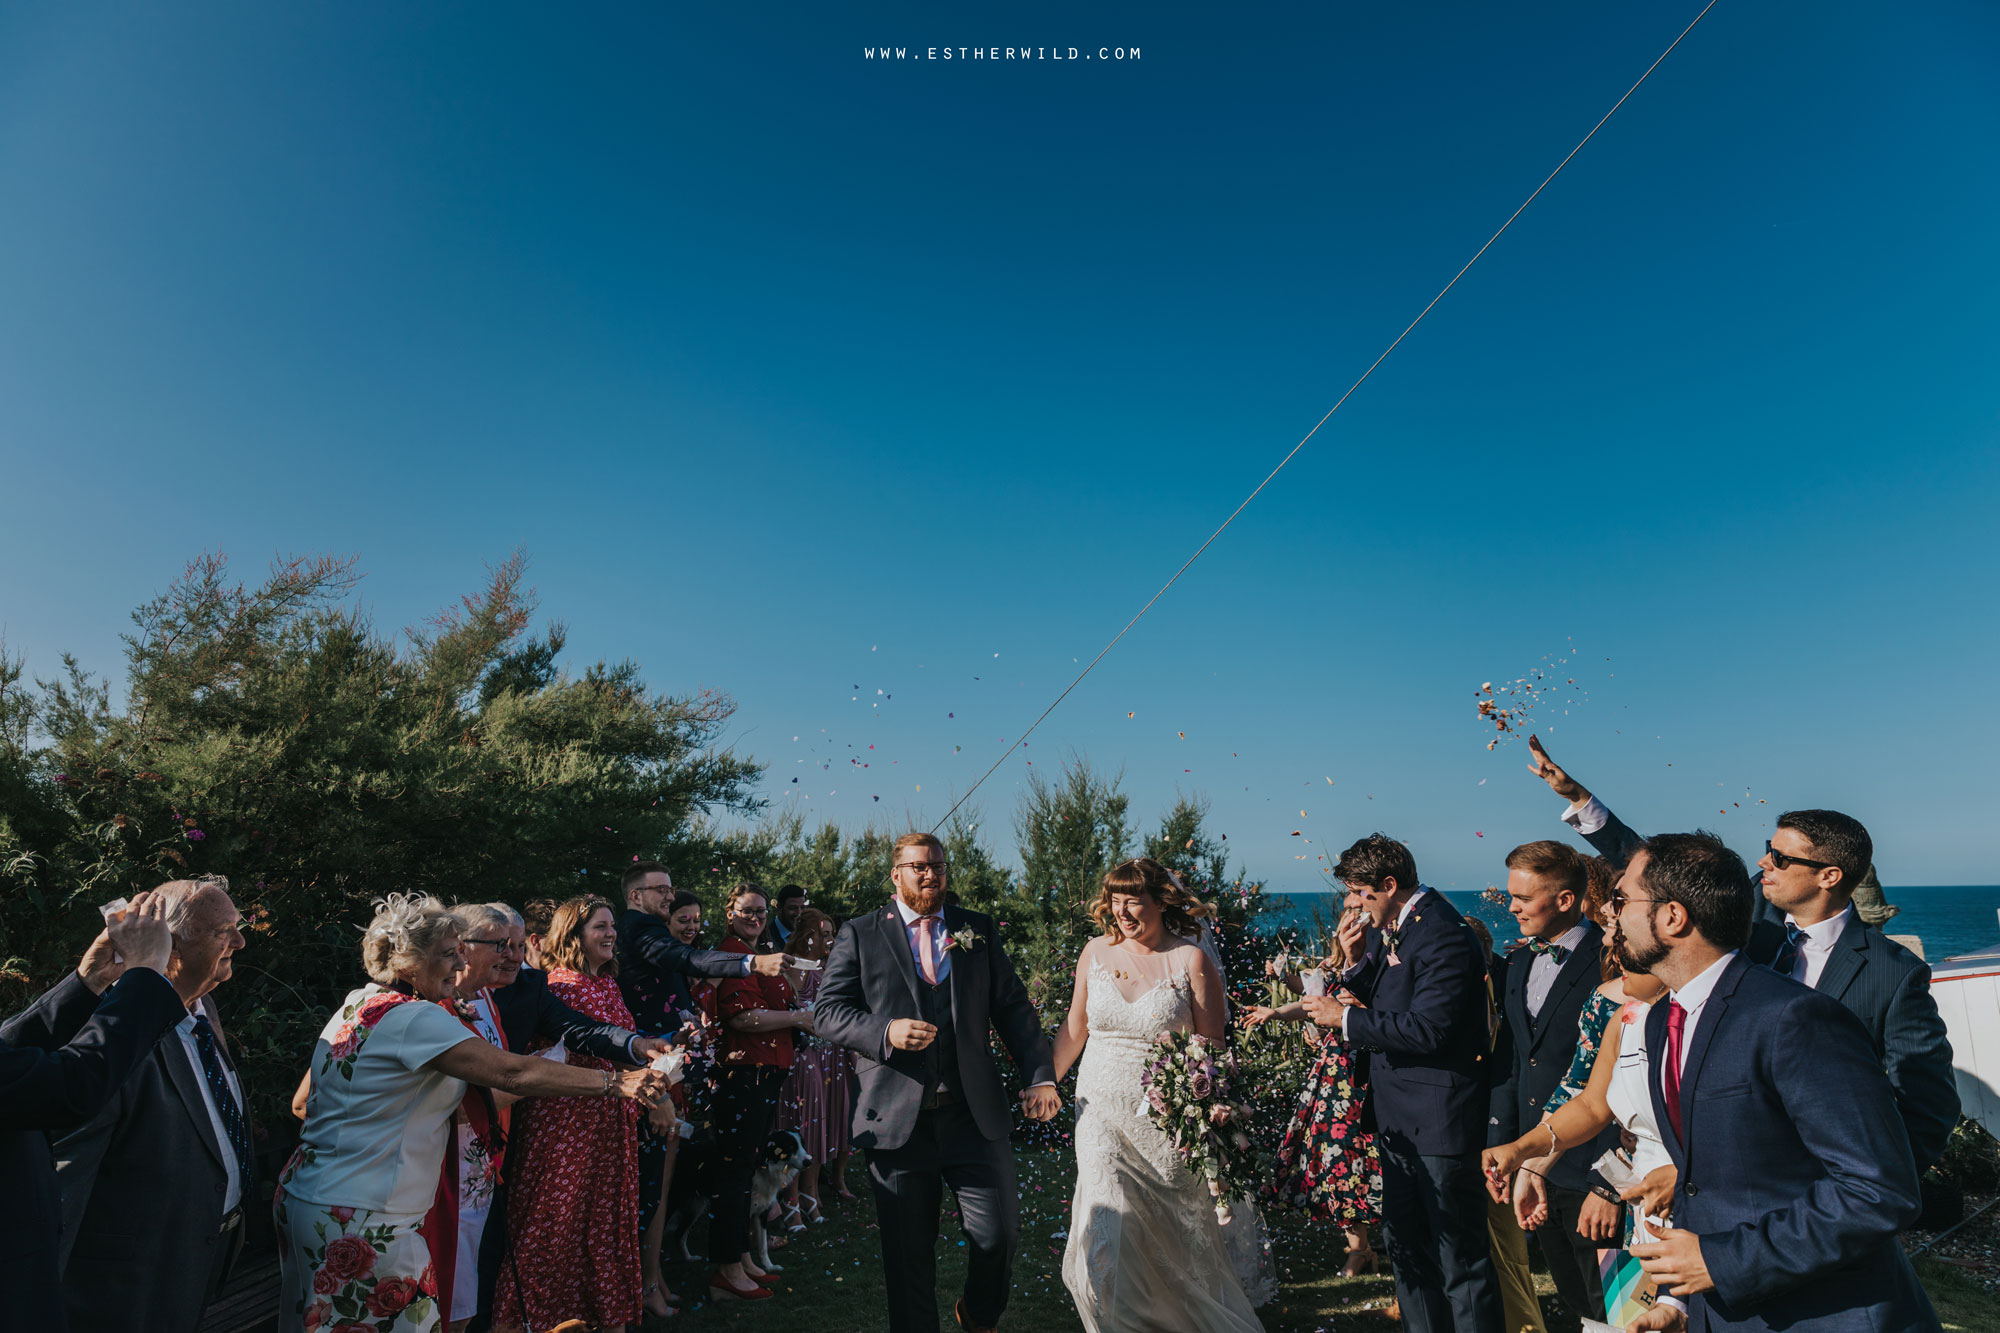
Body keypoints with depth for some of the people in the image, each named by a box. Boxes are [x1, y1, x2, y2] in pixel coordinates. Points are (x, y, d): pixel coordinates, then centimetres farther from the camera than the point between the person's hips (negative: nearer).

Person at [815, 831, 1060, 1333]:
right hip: (897, 1118, -1)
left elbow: (1013, 1008, 7)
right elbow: (827, 1010, 0)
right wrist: (884, 1032, -17)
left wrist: (1040, 1076, -3)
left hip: (975, 1115, 2)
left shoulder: (978, 929, 10)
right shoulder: (859, 935, 4)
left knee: (1000, 1234, 4)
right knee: (908, 1253, 8)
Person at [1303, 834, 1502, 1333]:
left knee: (1460, 1257, 4)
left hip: (1441, 1123, -10)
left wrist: (1345, 1018, -20)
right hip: (1397, 1117, 10)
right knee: (1403, 1242, 21)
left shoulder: (1443, 937, -21)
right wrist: (1357, 963, -5)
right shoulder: (1385, 928, 8)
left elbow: (1427, 1029, -27)